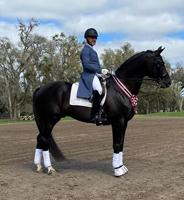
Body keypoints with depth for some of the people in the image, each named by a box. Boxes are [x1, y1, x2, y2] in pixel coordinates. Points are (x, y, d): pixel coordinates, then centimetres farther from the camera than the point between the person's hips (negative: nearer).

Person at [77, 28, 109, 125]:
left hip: (96, 74, 11)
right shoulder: (86, 50, -5)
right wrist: (100, 70, -17)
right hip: (89, 75, -11)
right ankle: (95, 115, -35)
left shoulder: (92, 50, 26)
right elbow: (87, 65, -16)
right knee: (98, 89, -34)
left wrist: (102, 70, 13)